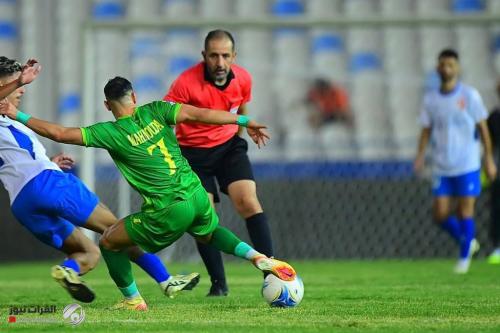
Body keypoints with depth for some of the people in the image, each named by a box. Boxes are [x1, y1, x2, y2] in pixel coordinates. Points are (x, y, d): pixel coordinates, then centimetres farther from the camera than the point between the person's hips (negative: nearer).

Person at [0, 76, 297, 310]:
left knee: (109, 242, 15)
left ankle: (135, 301, 20)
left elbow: (60, 134, -7)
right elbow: (199, 114, -6)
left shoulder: (110, 133, -7)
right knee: (209, 234, 37)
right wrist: (245, 121, -3)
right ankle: (258, 257, 13)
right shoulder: (154, 111, 4)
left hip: (168, 212, -5)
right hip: (196, 194, 5)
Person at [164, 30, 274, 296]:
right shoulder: (187, 83, -25)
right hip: (193, 152, -2)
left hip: (229, 145, 2)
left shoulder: (243, 79, -9)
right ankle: (218, 283, 8)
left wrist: (248, 126, 8)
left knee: (249, 202, -15)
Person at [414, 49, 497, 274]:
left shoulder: (470, 95, -2)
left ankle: (464, 257, 11)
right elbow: (426, 130, 11)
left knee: (465, 212, -5)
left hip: (467, 165, -3)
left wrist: (489, 159, -1)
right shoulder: (430, 99, 7)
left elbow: (482, 128, 2)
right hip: (442, 168, 3)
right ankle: (467, 242, 23)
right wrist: (420, 155, -5)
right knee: (441, 214, -2)